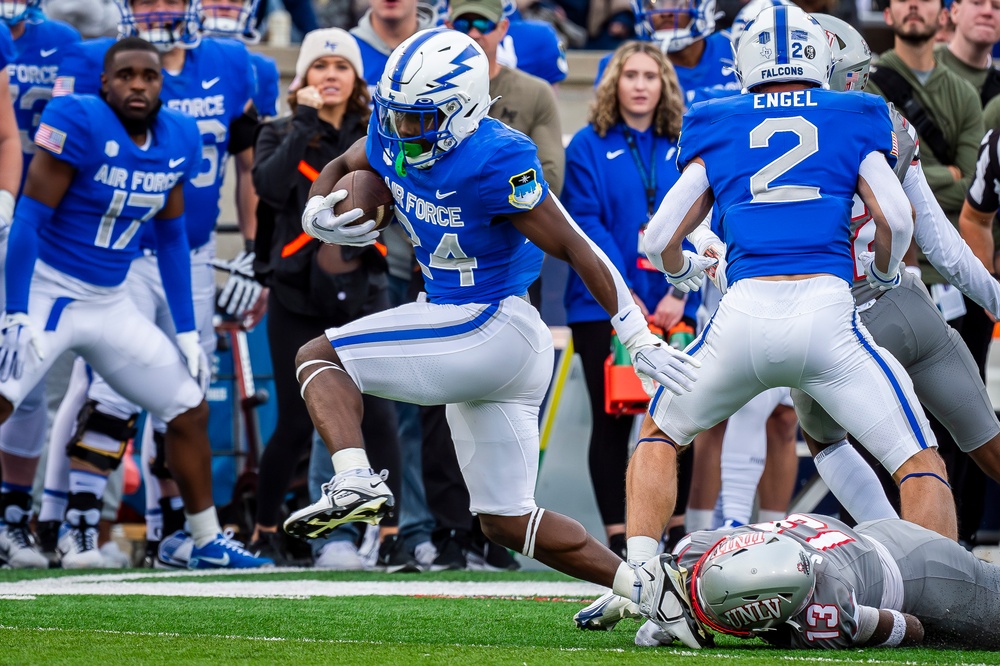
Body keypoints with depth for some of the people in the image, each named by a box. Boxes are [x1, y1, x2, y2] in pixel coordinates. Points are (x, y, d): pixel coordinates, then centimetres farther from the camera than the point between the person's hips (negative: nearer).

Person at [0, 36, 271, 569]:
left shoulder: (177, 140, 2)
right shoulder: (79, 124, -18)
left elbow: (171, 239, 13)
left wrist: (187, 331, 13)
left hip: (109, 304, 7)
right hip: (47, 290, -7)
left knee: (190, 410, 11)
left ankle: (208, 542, 25)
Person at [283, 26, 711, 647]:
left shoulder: (495, 161, -21)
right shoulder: (395, 136, 2)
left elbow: (575, 249, -17)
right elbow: (341, 169, 22)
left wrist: (640, 340, -15)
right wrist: (319, 215, -2)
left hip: (492, 329, -9)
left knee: (319, 358, -11)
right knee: (507, 521, 12)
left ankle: (356, 481, -31)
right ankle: (645, 585, 12)